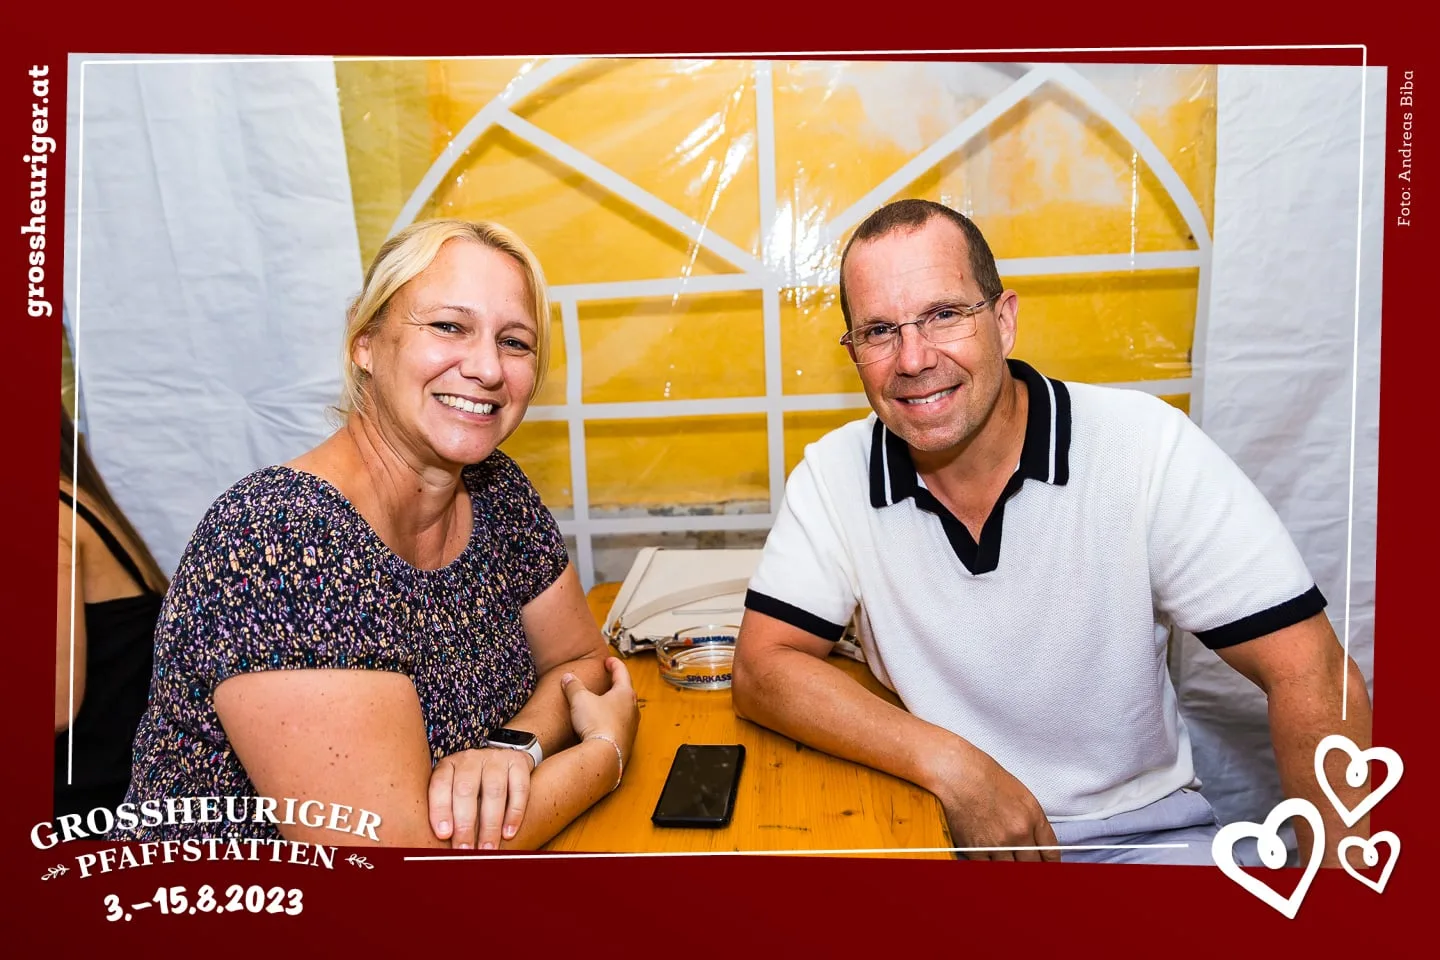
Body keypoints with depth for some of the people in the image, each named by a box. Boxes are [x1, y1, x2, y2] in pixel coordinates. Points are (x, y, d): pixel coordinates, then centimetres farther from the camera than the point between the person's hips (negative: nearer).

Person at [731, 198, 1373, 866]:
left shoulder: (1147, 447, -13)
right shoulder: (832, 475, -8)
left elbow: (1309, 675, -13)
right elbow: (761, 669, -11)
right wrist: (951, 764, -20)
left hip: (1141, 831, 1)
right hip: (935, 827, 0)